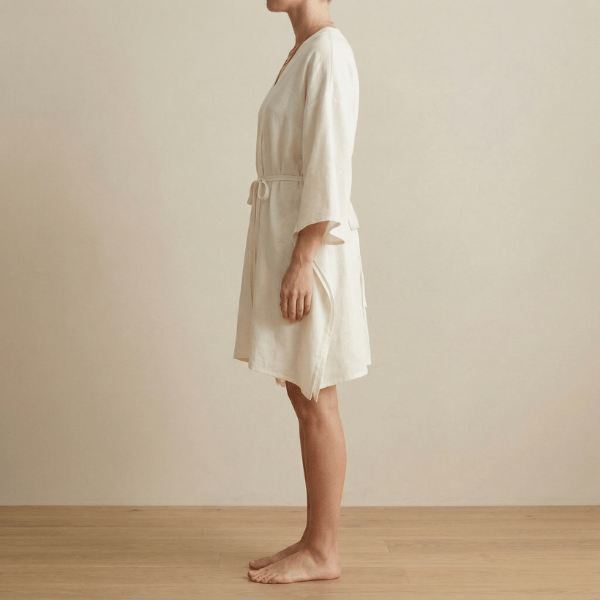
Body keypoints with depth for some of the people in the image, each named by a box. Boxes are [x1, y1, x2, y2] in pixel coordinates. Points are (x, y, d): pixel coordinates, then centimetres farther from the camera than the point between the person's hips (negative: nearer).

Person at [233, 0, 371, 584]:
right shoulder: (301, 53, 18)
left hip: (308, 241, -10)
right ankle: (314, 539, 23)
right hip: (282, 234, 10)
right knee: (304, 398, 13)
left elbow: (329, 167, -18)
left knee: (315, 400, -2)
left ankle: (323, 551, 11)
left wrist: (302, 261, -21)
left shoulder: (328, 50, -11)